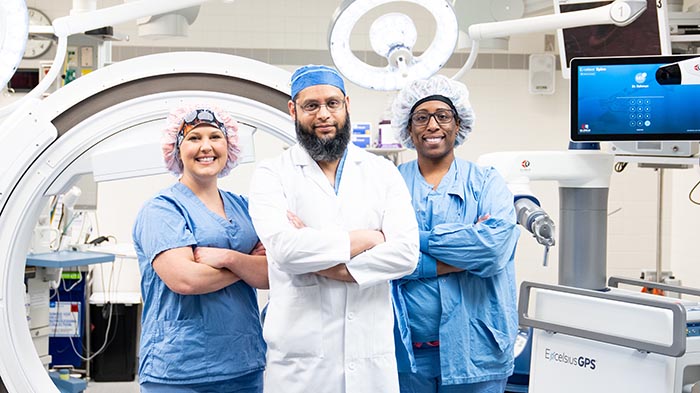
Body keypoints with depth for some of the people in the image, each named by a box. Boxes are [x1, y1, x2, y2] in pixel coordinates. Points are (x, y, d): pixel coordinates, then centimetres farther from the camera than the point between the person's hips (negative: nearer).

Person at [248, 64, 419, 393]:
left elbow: (406, 253, -7)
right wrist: (366, 239, -9)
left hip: (371, 354, 2)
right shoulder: (272, 174, -1)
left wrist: (327, 266, -14)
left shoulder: (383, 172, 6)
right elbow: (283, 248, -18)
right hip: (299, 357, -2)